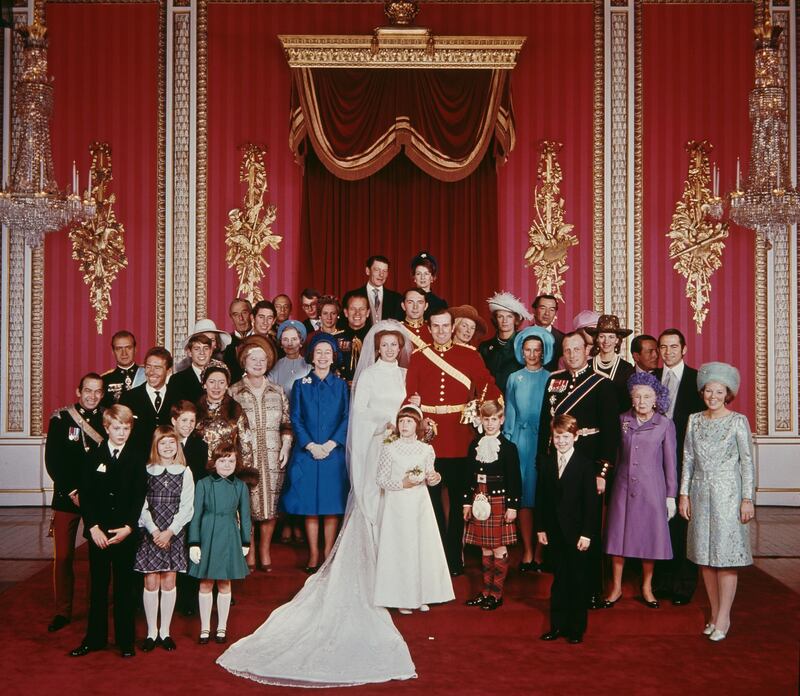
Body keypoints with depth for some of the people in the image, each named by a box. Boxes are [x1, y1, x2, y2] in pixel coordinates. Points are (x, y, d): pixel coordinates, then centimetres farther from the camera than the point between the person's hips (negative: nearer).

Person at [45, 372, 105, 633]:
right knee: (63, 556, 1)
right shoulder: (61, 419, 2)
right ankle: (63, 611, 14)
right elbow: (52, 462, -2)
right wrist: (72, 492, -8)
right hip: (67, 496, 0)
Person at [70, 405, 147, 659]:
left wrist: (128, 527, -13)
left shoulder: (137, 459, 2)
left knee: (124, 587, 6)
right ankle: (95, 638, 18)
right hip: (97, 531, 1)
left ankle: (125, 640, 14)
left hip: (126, 532, -1)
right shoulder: (94, 456, 4)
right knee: (98, 586, 8)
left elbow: (140, 497, -2)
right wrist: (93, 527, -10)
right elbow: (85, 494, 0)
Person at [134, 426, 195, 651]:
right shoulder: (146, 471, 2)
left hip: (174, 534, 0)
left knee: (169, 582, 4)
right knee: (151, 583, 1)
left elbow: (186, 507, -2)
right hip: (150, 534, 0)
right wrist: (154, 531, -10)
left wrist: (169, 532, -9)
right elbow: (142, 506, -1)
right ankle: (151, 632, 12)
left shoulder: (184, 472, 3)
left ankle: (165, 631, 14)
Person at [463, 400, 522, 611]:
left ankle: (497, 594, 10)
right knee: (485, 548, 11)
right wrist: (467, 503, 8)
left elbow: (515, 479, -7)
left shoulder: (508, 447, -5)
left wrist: (512, 506, -12)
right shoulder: (475, 446, 9)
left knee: (499, 548, 2)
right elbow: (470, 477, 12)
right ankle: (486, 591, 20)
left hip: (499, 502, -4)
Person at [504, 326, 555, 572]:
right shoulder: (514, 379, 10)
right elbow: (509, 414, 11)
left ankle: (539, 553, 6)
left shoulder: (551, 379, 5)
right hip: (520, 441, 1)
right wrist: (508, 442, 4)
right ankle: (528, 552, 6)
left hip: (545, 441, -1)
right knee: (523, 496, 0)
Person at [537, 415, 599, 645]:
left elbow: (591, 502, -9)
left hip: (577, 532, -4)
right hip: (554, 531, 4)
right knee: (559, 579, 12)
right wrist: (540, 528, 3)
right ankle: (558, 625, 20)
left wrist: (587, 533, -12)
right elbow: (541, 498, 8)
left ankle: (577, 628, 17)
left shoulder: (585, 464, -7)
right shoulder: (546, 463, 6)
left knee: (578, 581, 6)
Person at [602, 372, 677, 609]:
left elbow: (670, 462, 0)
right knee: (618, 536, 5)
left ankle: (647, 587, 22)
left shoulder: (665, 425, -3)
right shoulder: (623, 420, 3)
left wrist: (671, 496, -1)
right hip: (623, 487, 2)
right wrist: (611, 481, 8)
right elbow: (617, 455, 9)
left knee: (649, 537, 5)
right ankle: (616, 587, 17)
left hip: (651, 488, -2)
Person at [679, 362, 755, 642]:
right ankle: (715, 613, 18)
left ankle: (723, 617, 7)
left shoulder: (738, 421, -3)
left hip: (728, 494, -4)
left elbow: (747, 462, -4)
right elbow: (688, 459, 9)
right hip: (700, 494, 4)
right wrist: (684, 494, 6)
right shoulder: (694, 420, 7)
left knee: (725, 555, -3)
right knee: (705, 556, 7)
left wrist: (747, 499, -7)